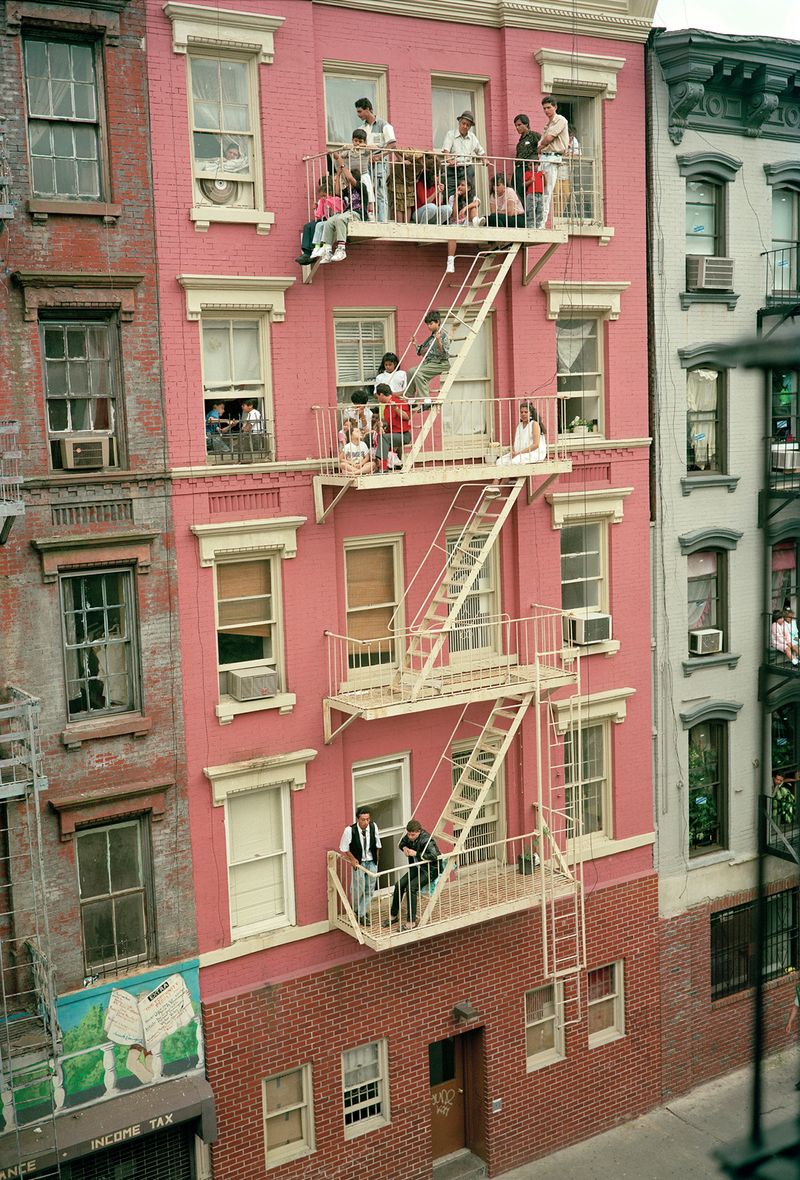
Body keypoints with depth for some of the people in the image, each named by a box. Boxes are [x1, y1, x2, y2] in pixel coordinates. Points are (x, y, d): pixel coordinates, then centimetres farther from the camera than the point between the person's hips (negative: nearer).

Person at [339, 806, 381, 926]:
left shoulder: (373, 827, -12)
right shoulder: (350, 830, -22)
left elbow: (377, 845, 5)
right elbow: (344, 848, -7)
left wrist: (376, 859, 7)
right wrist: (352, 859, -13)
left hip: (371, 862, 3)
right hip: (358, 862, -3)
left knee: (370, 889, 5)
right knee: (359, 889, 0)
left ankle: (362, 914, 19)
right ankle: (356, 910, 27)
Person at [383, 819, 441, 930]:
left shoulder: (426, 840, -27)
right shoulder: (410, 836, -4)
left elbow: (434, 856, -38)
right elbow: (402, 843, 17)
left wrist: (416, 853, -32)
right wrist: (404, 848, -9)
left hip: (430, 870, -8)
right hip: (417, 867, 8)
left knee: (411, 888, -24)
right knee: (399, 885, -7)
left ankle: (412, 922, -15)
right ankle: (393, 915, 10)